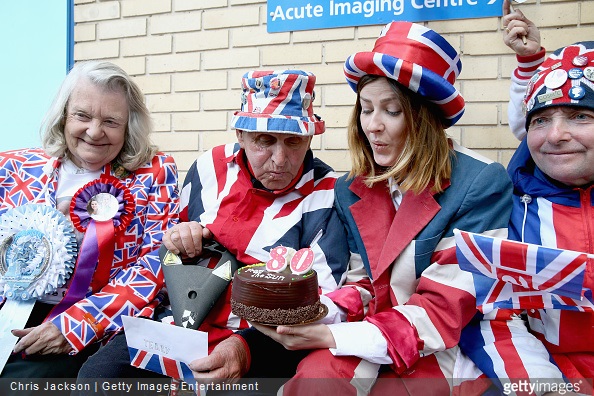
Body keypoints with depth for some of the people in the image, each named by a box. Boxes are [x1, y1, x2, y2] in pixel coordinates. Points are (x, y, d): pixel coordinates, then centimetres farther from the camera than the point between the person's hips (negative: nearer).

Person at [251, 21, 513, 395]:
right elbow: (363, 283, 10)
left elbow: (442, 313, -16)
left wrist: (330, 336, -24)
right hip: (371, 337, 4)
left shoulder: (482, 183, -14)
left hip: (443, 352, -4)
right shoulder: (352, 190, 3)